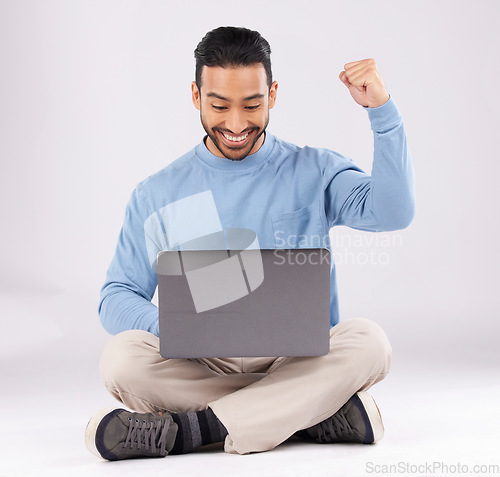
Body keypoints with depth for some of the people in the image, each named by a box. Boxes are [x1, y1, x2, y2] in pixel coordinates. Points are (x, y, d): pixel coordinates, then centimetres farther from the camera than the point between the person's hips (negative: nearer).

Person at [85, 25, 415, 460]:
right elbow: (117, 297, 6)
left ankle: (187, 429, -31)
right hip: (200, 367, 1)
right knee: (123, 357, -28)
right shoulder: (158, 194, 9)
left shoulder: (314, 172, 7)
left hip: (299, 363, 0)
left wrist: (382, 110, -19)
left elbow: (394, 213, -8)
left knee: (368, 341, -30)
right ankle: (319, 412, -25)